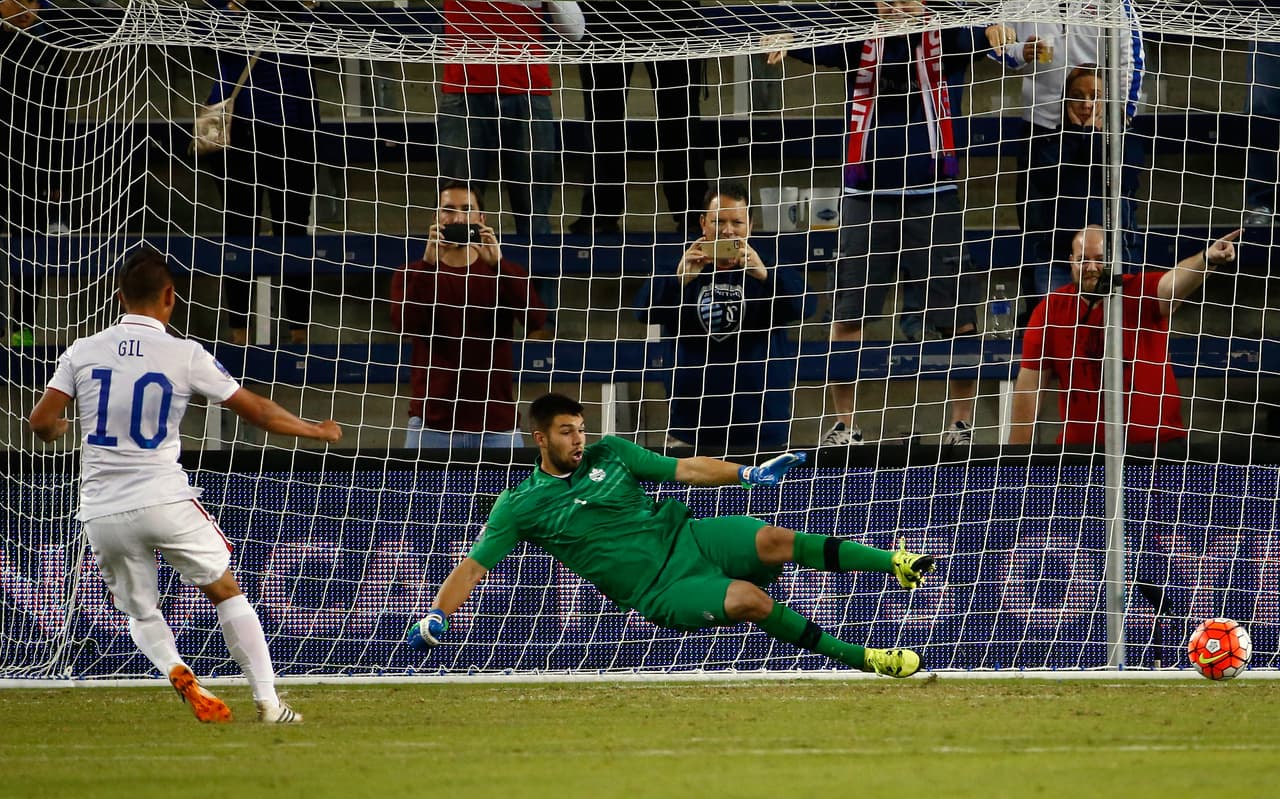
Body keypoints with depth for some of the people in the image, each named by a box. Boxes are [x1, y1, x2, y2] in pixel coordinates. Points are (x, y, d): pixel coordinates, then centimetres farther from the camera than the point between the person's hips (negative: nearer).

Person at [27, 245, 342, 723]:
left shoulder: (82, 352, 2)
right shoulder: (184, 356, -3)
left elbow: (41, 422, -1)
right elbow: (256, 410, 3)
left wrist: (54, 431, 25)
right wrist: (316, 431, 19)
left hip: (102, 512, 2)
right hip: (164, 500, -2)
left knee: (141, 614, 18)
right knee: (226, 592, 13)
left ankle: (177, 673, -12)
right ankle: (268, 701, 6)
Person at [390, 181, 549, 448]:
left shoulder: (505, 274, 10)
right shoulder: (413, 275, 8)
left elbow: (535, 319, -8)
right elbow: (405, 322, -11)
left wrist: (497, 263, -18)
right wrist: (429, 263, -19)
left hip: (496, 426, 1)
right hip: (432, 425, -1)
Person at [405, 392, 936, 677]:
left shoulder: (608, 454, 10)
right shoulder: (521, 506, 1)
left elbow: (682, 470, 12)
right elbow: (474, 565, 0)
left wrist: (749, 474, 4)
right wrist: (436, 617, -14)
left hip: (687, 536, 4)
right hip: (659, 591, -4)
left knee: (775, 542, -23)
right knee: (750, 599, -28)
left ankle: (898, 564, -23)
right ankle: (861, 658, -26)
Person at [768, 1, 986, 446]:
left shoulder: (945, 37, 0)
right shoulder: (860, 38, 5)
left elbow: (967, 36, -24)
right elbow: (820, 46, -15)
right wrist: (787, 42, -39)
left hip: (934, 197, -1)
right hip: (866, 197, 1)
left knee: (958, 320, -1)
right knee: (846, 314, 0)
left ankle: (962, 426, 12)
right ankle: (844, 426, 9)